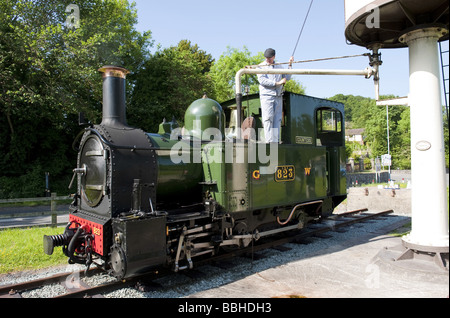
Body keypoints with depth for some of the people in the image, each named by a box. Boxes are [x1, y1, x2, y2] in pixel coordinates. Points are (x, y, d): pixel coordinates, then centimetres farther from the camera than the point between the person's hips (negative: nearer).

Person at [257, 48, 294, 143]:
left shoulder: (279, 66, 20)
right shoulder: (261, 66, 4)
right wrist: (277, 83, -13)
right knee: (268, 119, -10)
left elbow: (287, 77, 20)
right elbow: (262, 80, -11)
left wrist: (290, 64, 12)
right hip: (267, 96, -5)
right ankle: (269, 141, -11)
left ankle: (276, 141, 5)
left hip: (278, 97, 5)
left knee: (277, 120, 2)